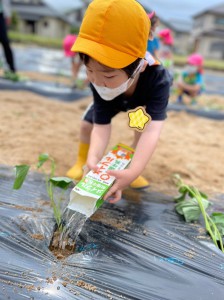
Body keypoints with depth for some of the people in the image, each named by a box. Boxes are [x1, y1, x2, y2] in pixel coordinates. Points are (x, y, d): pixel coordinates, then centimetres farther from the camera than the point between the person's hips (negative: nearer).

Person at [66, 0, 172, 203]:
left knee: (142, 131, -18)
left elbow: (151, 131, -59)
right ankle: (81, 162, 27)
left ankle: (132, 169, 9)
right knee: (87, 125, 0)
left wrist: (132, 172, -72)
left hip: (146, 99, -1)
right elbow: (101, 126, -43)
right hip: (112, 99, 2)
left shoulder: (157, 80, -50)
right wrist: (93, 160, -62)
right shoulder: (99, 84, -42)